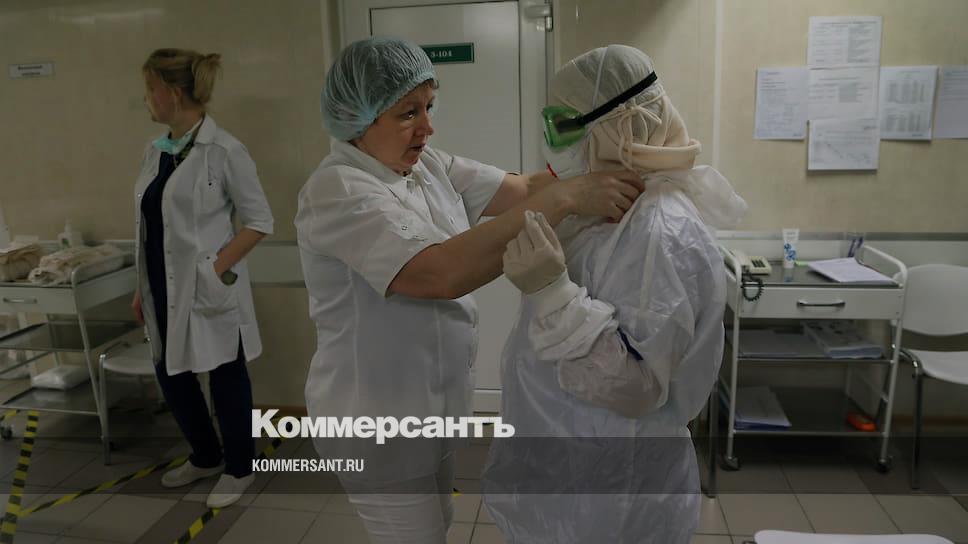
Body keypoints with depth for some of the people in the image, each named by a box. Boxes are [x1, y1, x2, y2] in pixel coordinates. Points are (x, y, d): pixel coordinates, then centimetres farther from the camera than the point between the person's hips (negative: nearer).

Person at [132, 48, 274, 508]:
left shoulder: (224, 151, -14)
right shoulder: (155, 150, 8)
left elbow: (260, 220, -12)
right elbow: (149, 227, 13)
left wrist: (216, 267, -18)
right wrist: (142, 288, 14)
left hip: (209, 292, -7)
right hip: (167, 289, 8)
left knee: (225, 377, 7)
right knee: (171, 375, 17)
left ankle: (239, 467, 29)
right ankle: (205, 457, 40)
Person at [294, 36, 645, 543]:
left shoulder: (428, 164, 1)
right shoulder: (337, 190, -25)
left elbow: (523, 188, -8)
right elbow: (442, 273, -38)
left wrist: (600, 179, -24)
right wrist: (563, 198, -38)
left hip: (433, 403, 8)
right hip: (378, 420, -8)